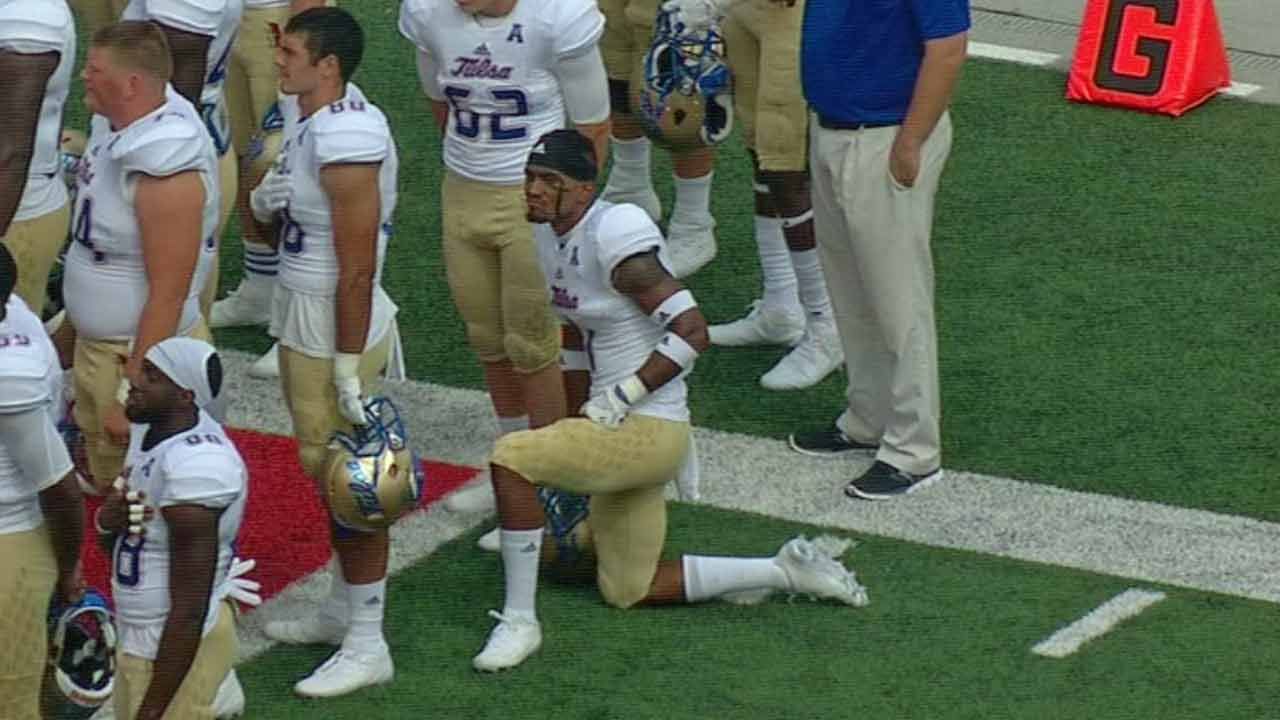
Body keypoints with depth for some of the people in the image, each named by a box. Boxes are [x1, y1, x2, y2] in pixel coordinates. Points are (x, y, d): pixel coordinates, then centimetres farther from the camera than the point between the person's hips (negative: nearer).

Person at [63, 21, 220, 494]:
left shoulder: (166, 172, -30)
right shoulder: (114, 127, -2)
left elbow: (167, 296, -27)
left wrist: (130, 394, -24)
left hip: (141, 356, -9)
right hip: (95, 344, 9)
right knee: (106, 480, 23)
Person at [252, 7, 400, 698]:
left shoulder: (346, 142, -26)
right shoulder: (305, 110, 3)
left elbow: (358, 270, -25)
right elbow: (273, 207, 18)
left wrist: (348, 367, -22)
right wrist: (265, 198, -6)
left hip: (335, 326, -9)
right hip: (300, 318, 9)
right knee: (325, 467, 20)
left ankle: (367, 647, 8)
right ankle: (342, 608, 35)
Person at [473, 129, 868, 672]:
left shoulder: (613, 238, -21)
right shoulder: (551, 235, 6)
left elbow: (692, 332, -23)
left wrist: (620, 398, -21)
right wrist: (577, 415, 19)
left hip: (649, 429, -10)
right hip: (621, 432, 10)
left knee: (510, 458, -24)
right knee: (628, 591, 18)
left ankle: (519, 621, -13)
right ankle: (787, 571, 27)